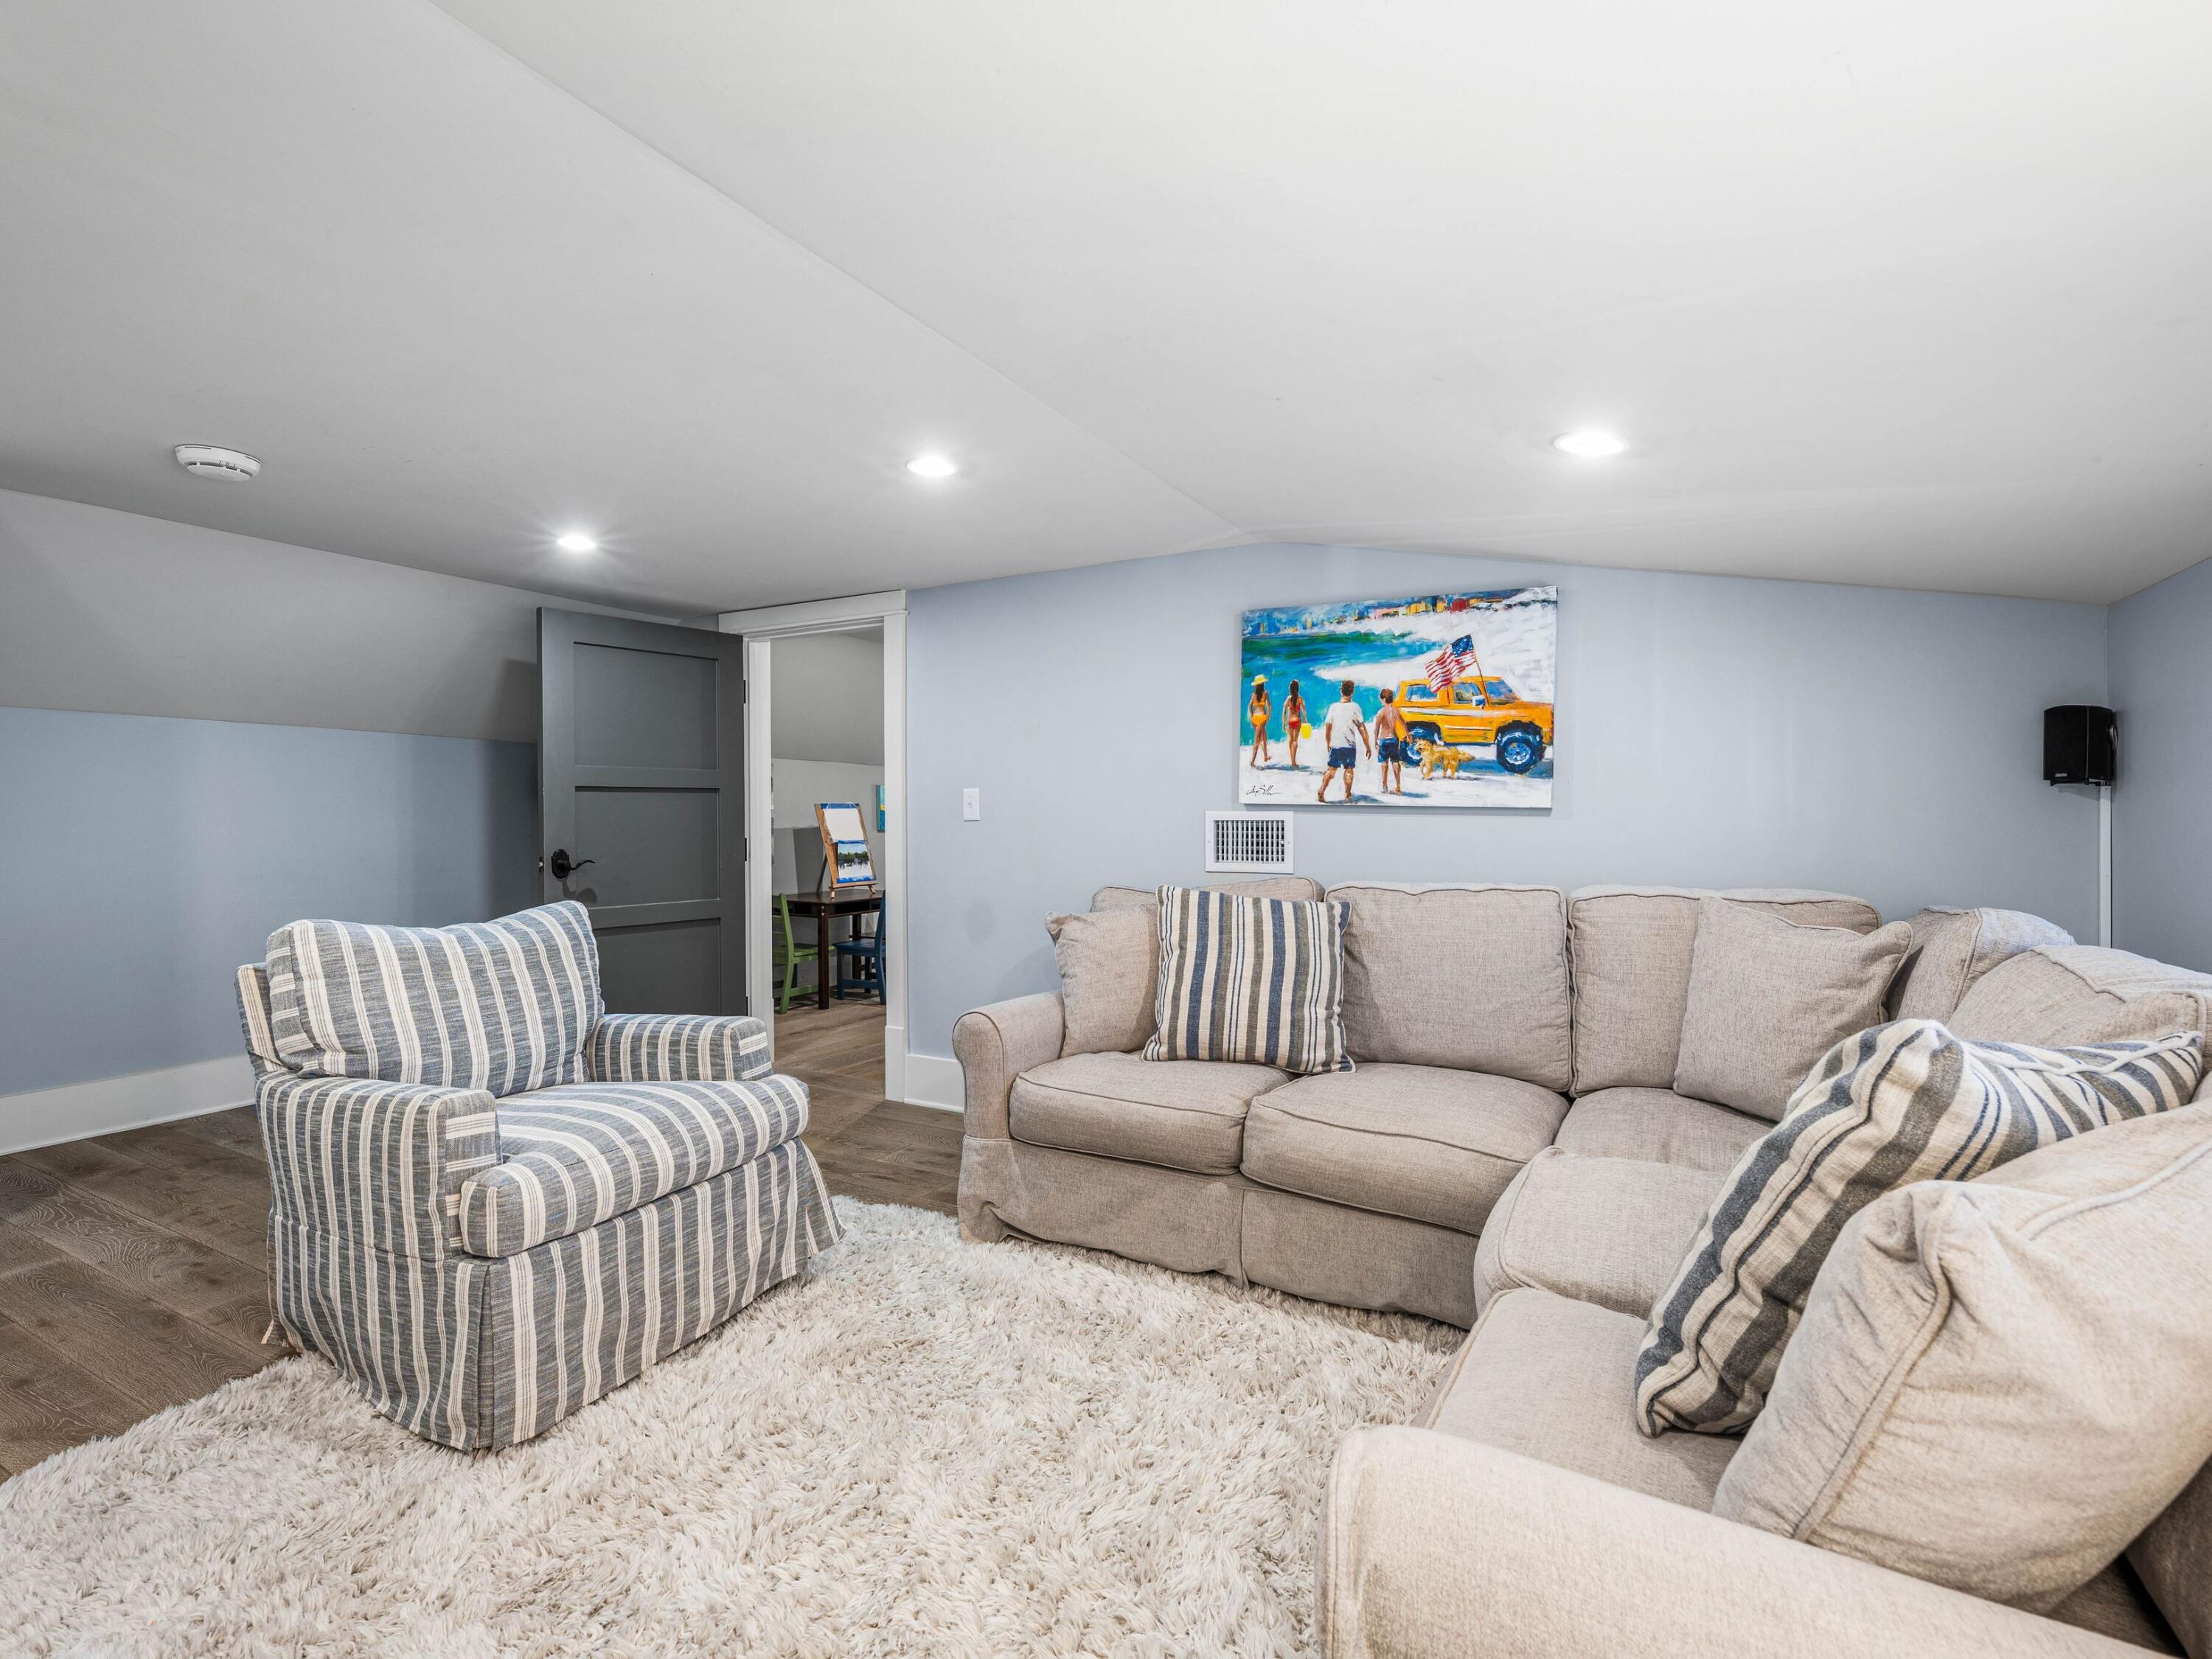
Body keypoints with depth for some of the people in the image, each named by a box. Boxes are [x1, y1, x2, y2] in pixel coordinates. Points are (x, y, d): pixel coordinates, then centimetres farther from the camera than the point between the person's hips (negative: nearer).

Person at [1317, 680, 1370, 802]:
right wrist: (1368, 747, 1)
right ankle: (1347, 795, 11)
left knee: (1332, 769, 11)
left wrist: (1328, 744, 19)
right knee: (1349, 769, 11)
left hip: (1335, 745, 2)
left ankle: (1321, 793, 3)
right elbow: (1362, 729, -6)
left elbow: (1327, 728, 5)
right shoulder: (1355, 707, -6)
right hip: (1350, 745, -2)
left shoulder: (1333, 707, 0)